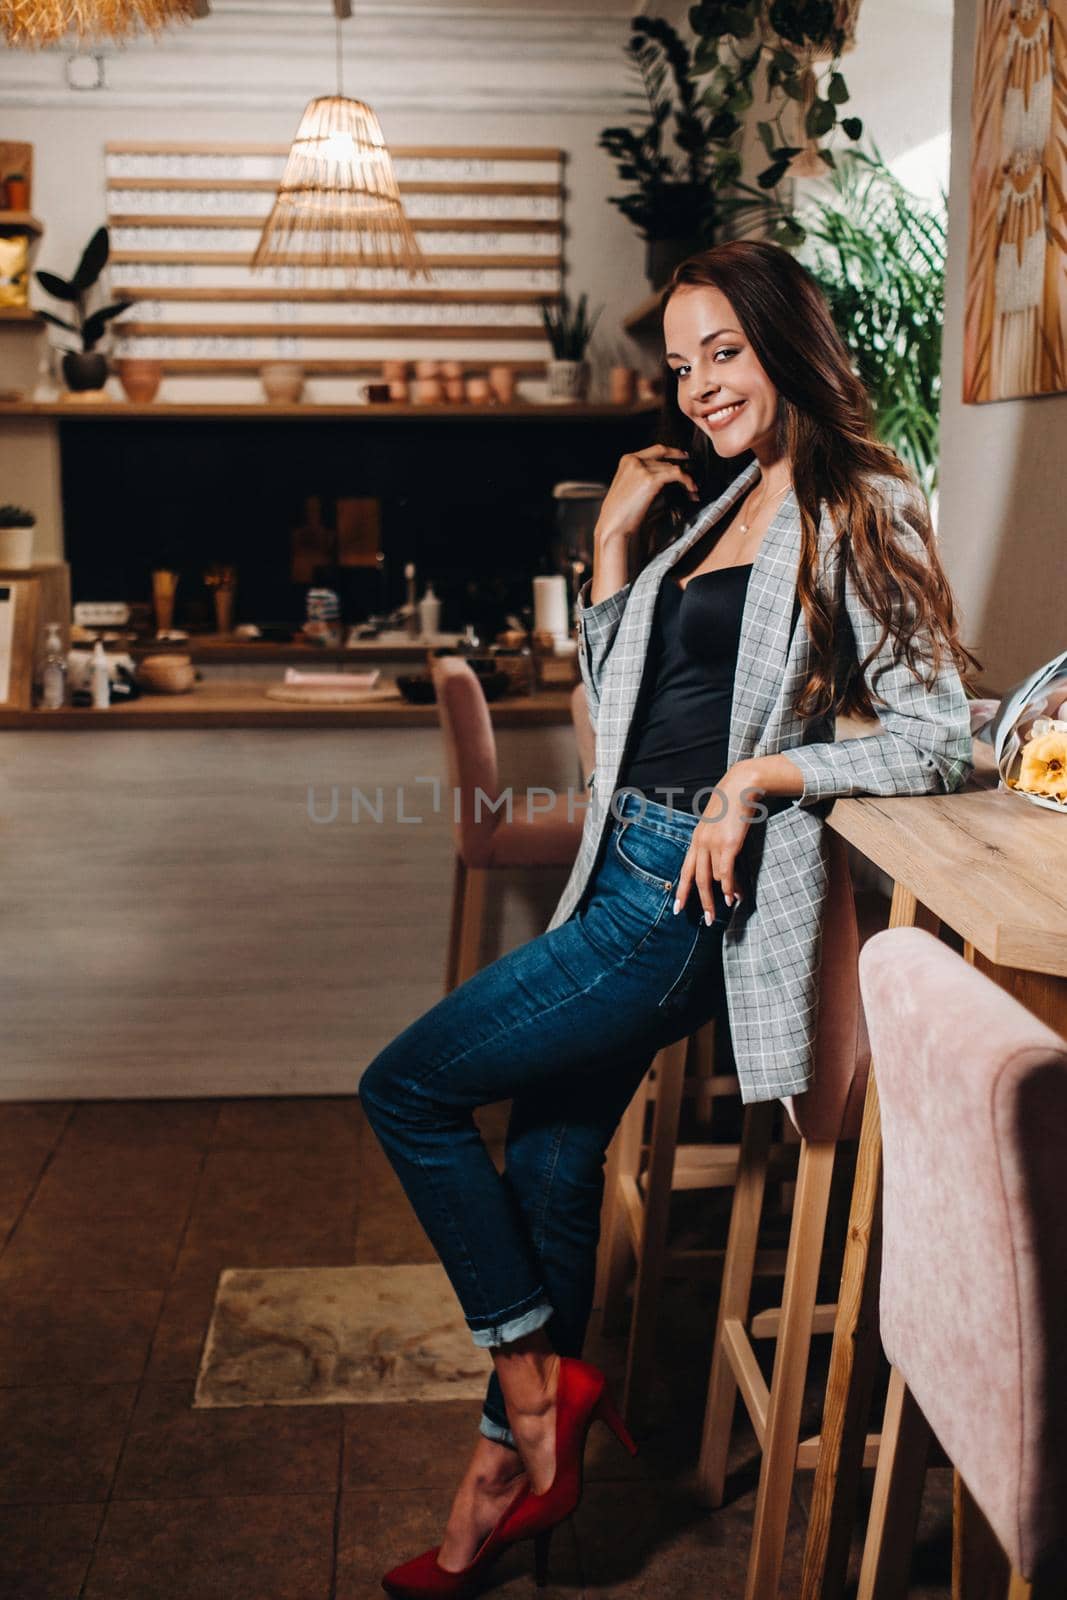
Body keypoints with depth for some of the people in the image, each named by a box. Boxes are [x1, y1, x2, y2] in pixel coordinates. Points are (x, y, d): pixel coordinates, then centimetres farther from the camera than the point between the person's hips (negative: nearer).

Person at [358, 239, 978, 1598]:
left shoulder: (855, 514, -7)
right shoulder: (715, 507, 17)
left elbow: (942, 740, -11)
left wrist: (759, 776, -18)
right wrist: (612, 543, 9)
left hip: (696, 893, -8)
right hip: (627, 867, 8)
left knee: (405, 1087, -6)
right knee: (551, 1162, 11)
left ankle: (536, 1381, 9)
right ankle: (514, 1464, 25)